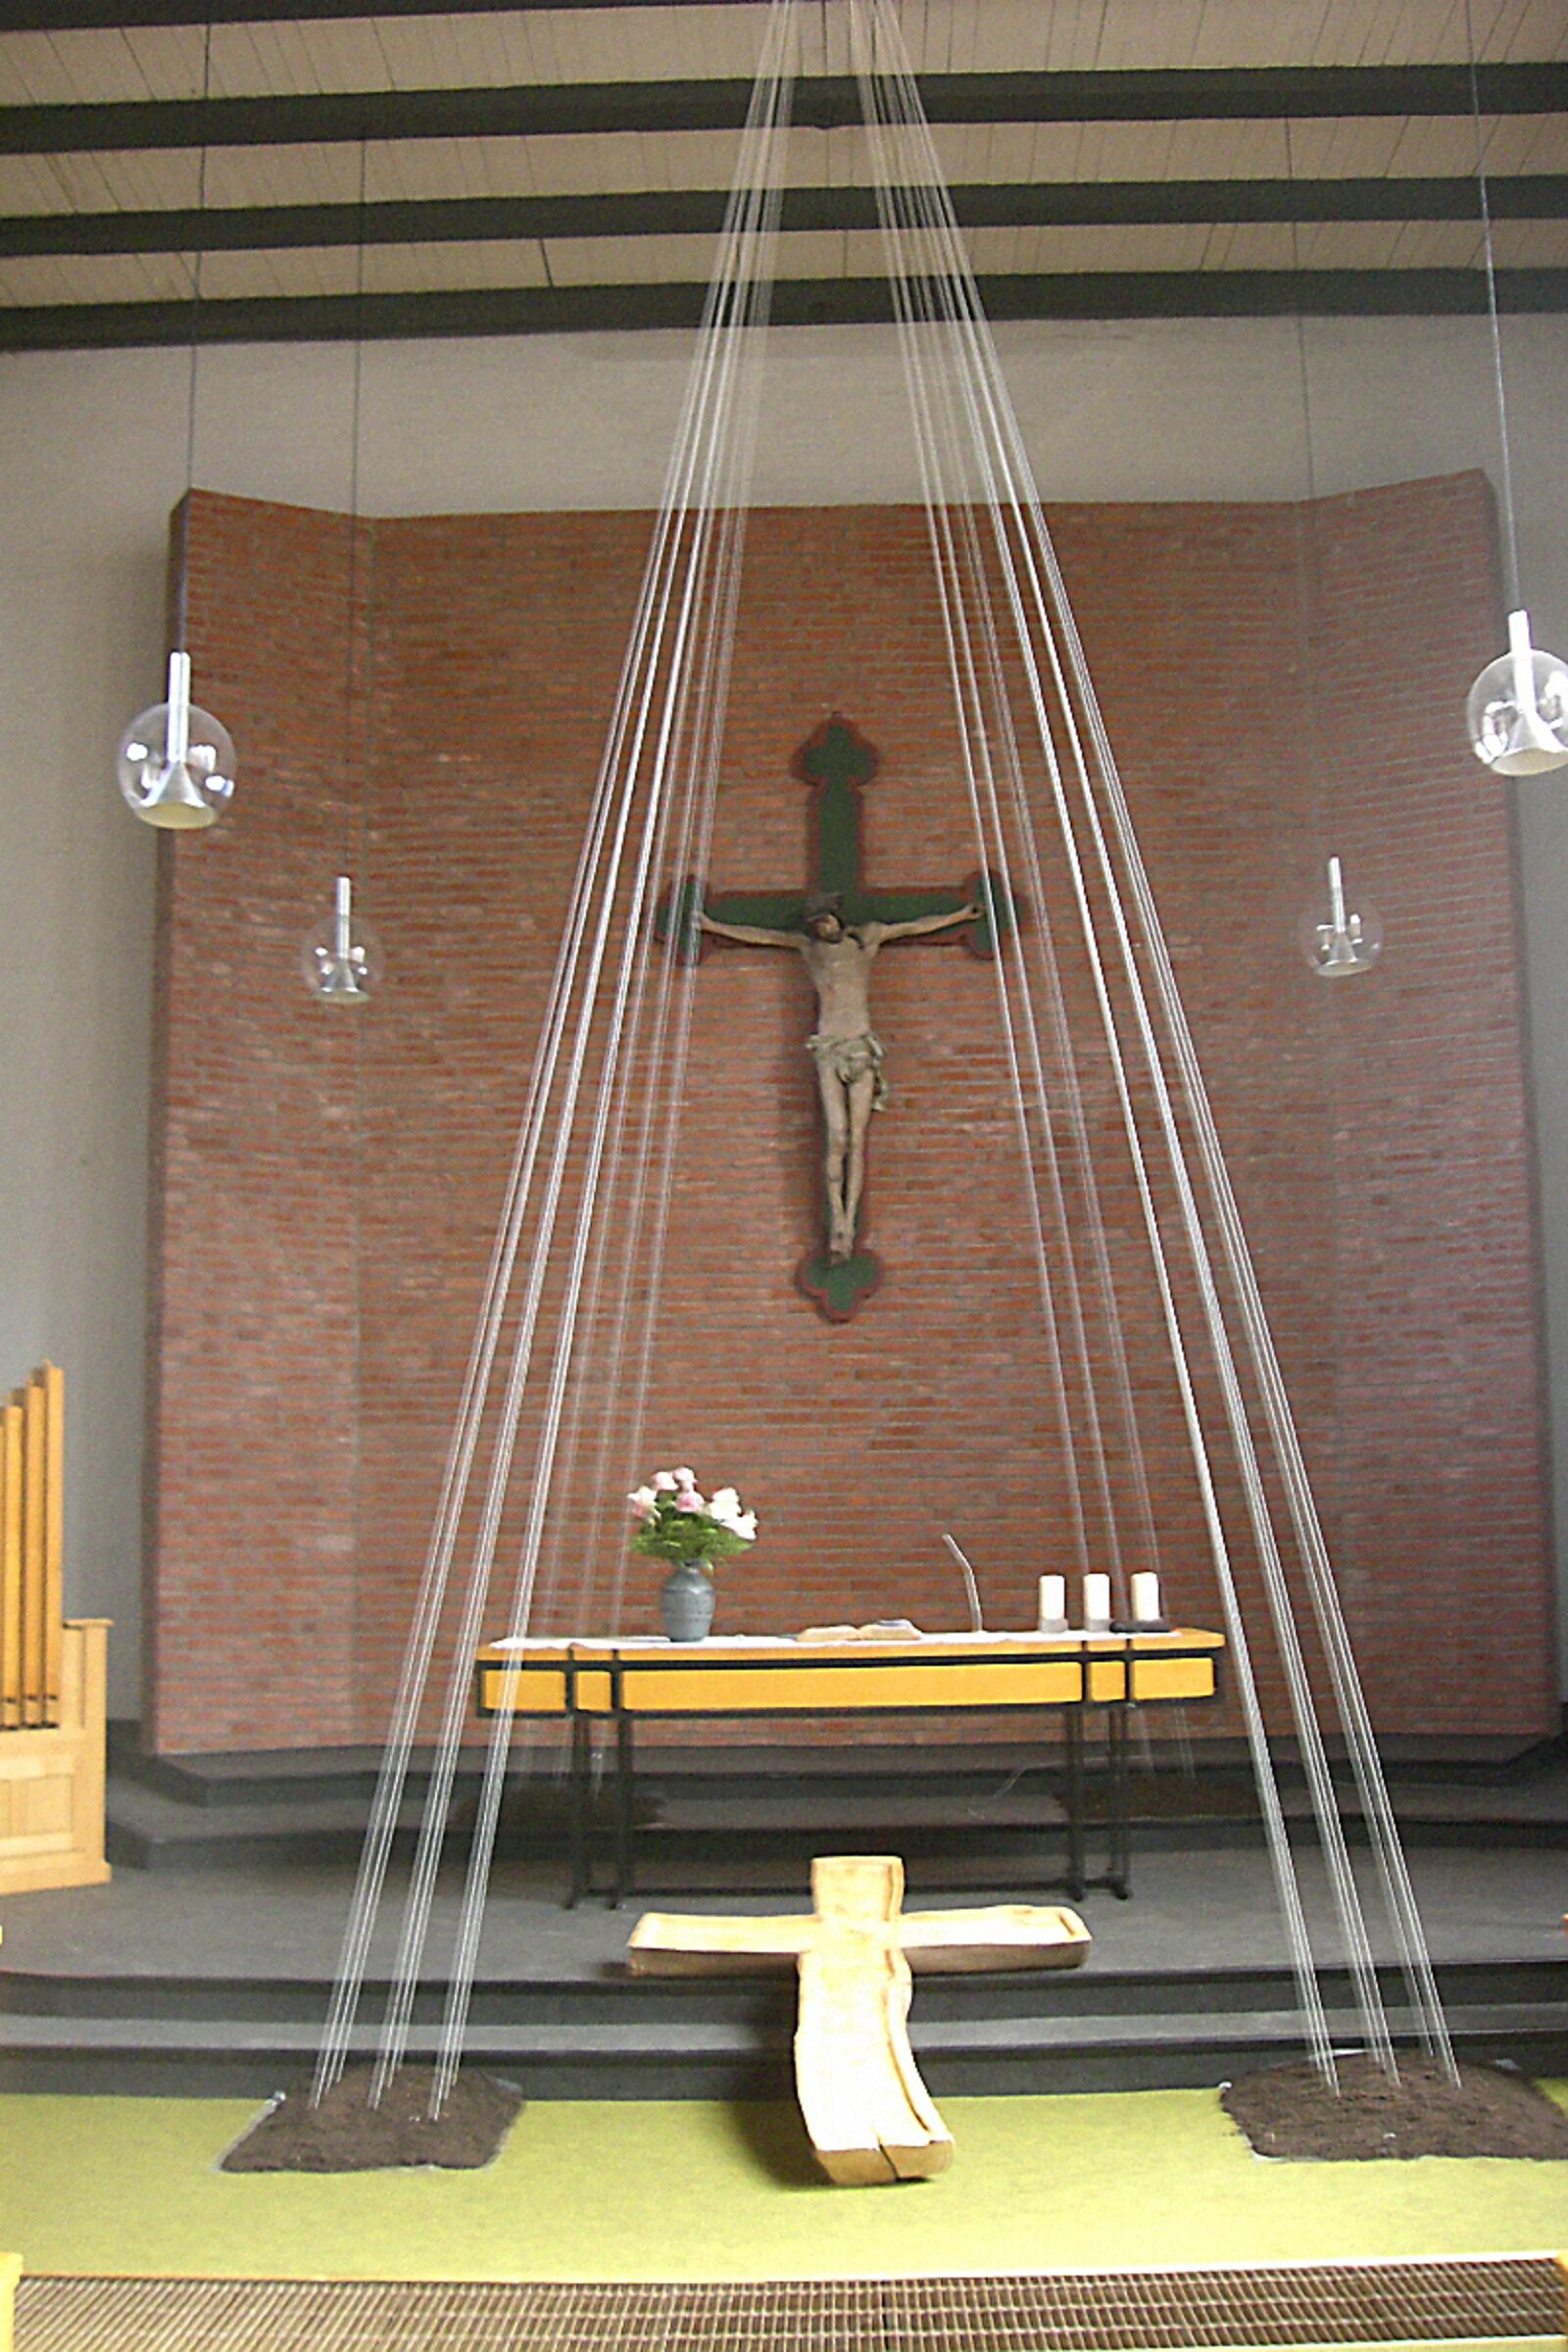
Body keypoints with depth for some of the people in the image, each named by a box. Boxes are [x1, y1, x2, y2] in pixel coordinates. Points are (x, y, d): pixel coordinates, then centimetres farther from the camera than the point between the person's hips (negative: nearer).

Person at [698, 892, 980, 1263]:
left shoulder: (865, 937, 14)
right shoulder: (808, 945, 15)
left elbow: (916, 926, 21)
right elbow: (758, 935, 23)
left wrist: (962, 914, 26)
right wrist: (714, 926, 28)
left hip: (862, 1048, 1)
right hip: (828, 1049, 0)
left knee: (857, 1139, -6)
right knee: (836, 1136, -14)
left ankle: (849, 1225, -8)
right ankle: (837, 1224, -17)